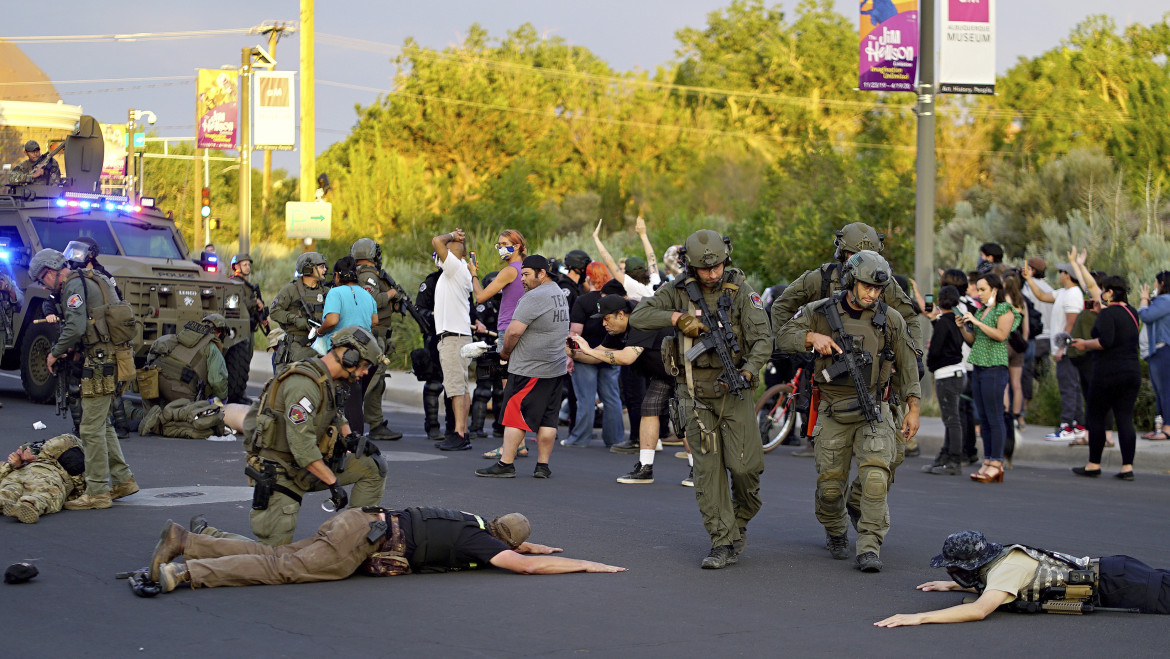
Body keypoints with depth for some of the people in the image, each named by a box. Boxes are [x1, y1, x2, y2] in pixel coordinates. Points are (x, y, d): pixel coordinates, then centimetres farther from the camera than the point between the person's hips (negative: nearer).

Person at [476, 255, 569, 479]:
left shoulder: (534, 297, -16)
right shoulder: (559, 294, 15)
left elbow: (514, 330, -21)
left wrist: (505, 351, -5)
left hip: (529, 369, -9)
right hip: (557, 368, 9)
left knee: (514, 414, -4)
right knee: (548, 418, 8)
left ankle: (506, 464, -5)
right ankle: (543, 465, 9)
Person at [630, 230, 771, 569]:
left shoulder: (741, 292, -3)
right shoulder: (678, 292, 2)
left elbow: (762, 340, -9)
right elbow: (638, 317, -6)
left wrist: (747, 372, -27)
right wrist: (678, 318, -18)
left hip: (734, 389, -1)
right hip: (696, 393, 1)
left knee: (743, 465, -7)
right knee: (708, 469, -2)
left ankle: (741, 519, 23)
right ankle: (723, 544, 3)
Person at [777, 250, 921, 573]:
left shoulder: (891, 320, 2)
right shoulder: (821, 313, -1)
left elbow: (906, 366, 10)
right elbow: (784, 338, 3)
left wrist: (913, 409, 7)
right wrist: (813, 337, -16)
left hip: (874, 410, 0)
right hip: (833, 412, 0)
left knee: (875, 477, -19)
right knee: (830, 483, 5)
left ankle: (869, 547, -16)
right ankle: (835, 535, 33)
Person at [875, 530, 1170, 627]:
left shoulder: (1008, 568, -23)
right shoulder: (1001, 557, 3)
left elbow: (979, 610, -39)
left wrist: (919, 617, -40)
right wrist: (952, 585, 27)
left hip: (1112, 581, -8)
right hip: (1103, 569, 8)